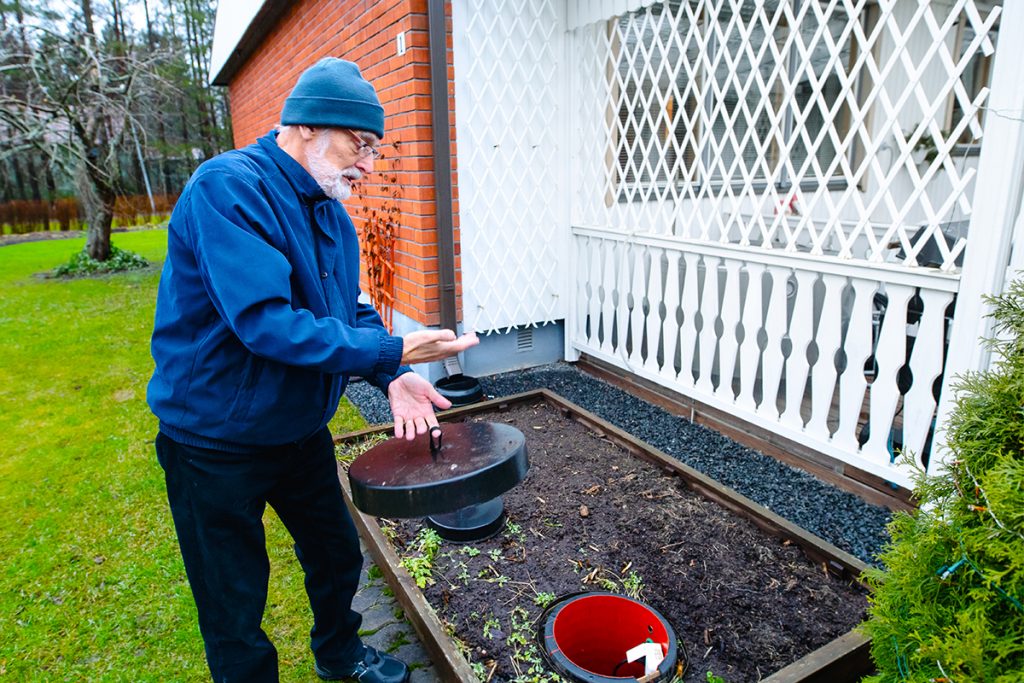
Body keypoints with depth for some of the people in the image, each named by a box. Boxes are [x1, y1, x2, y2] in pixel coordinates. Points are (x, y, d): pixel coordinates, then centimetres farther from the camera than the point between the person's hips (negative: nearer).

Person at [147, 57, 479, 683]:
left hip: (302, 431, 8)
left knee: (338, 556, 25)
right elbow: (266, 322, -34)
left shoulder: (332, 213, 3)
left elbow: (352, 308, 7)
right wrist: (392, 350, -30)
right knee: (236, 607, 10)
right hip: (216, 441, -8)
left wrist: (394, 377, -10)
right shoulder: (228, 188, -24)